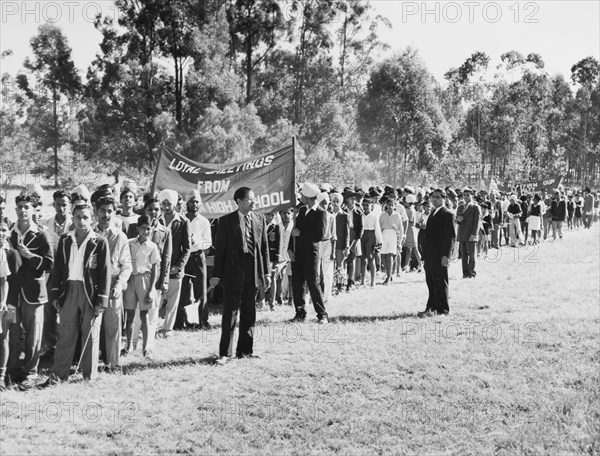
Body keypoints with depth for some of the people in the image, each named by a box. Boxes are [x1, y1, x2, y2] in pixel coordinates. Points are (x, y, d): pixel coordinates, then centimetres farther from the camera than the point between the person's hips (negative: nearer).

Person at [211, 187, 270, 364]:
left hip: (253, 274, 4)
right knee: (230, 314, 0)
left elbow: (264, 248, 11)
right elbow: (220, 249, -3)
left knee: (249, 314, 10)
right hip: (233, 274, -4)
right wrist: (216, 275, -6)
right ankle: (225, 353, 7)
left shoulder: (260, 220, 8)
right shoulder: (227, 221, -3)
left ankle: (245, 350, 20)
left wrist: (266, 272, 7)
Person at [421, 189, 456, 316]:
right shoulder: (433, 213, 18)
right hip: (429, 255, 8)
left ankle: (442, 309, 7)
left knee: (440, 283, -1)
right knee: (431, 282, 11)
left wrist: (446, 255, -20)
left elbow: (451, 236, -15)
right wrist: (425, 252, 16)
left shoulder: (448, 214, -10)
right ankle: (431, 308, 17)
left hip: (439, 256, -8)